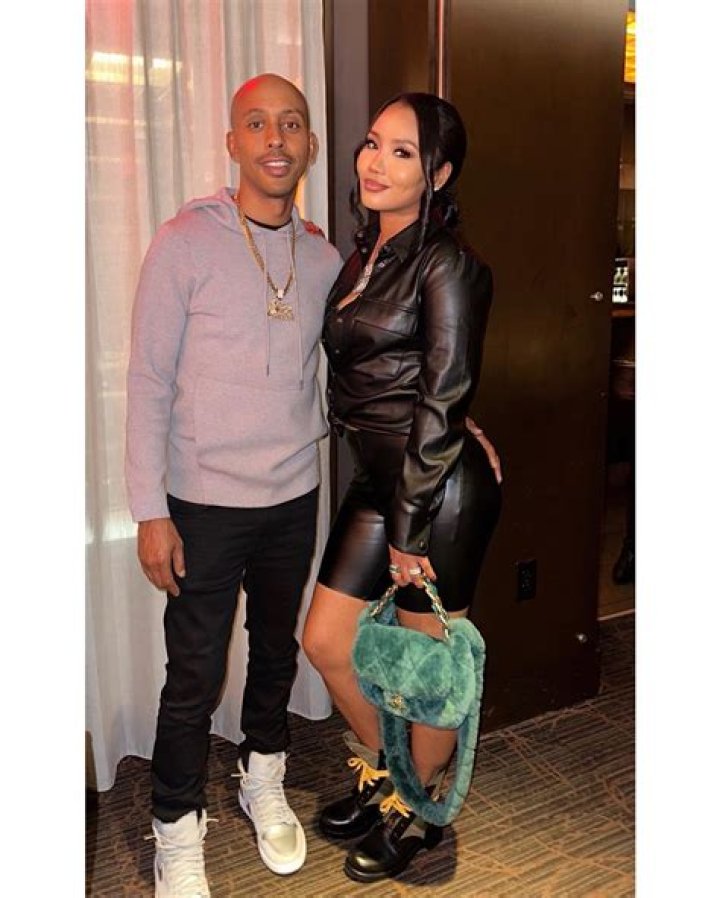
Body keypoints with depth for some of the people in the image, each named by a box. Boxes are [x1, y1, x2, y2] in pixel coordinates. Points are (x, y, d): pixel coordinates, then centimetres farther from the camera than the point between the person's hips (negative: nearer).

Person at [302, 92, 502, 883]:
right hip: (377, 478, 8)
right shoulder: (365, 253, 12)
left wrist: (409, 530, -14)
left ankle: (418, 813, 34)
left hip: (442, 488, -8)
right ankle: (382, 776, 39)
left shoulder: (447, 267, -13)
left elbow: (442, 404, -16)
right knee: (325, 641, 14)